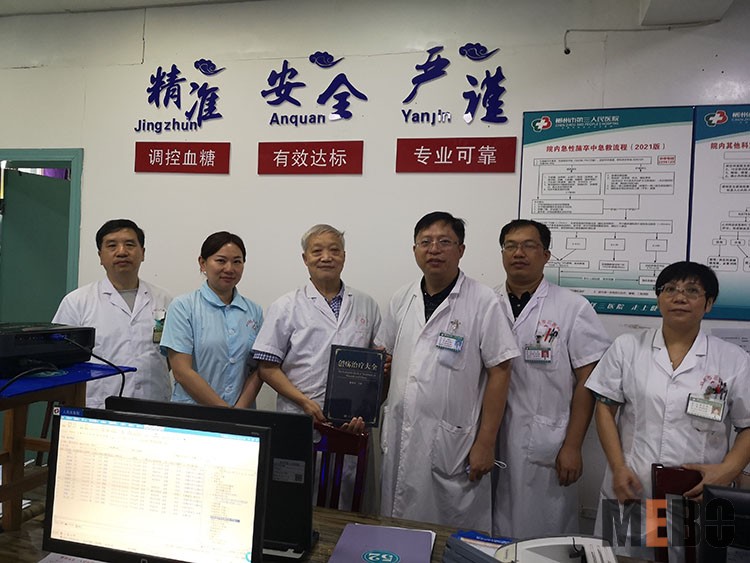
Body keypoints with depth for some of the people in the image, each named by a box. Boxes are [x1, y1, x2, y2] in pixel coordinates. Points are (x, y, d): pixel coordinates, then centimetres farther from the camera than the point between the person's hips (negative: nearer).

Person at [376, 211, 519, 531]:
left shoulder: (482, 302, -9)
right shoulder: (401, 299, 6)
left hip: (453, 444, -4)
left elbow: (499, 373, -8)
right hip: (400, 437, 5)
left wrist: (486, 443, -10)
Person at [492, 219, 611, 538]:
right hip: (492, 443, 3)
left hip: (546, 449, -2)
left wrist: (572, 447, -7)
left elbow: (586, 382, -4)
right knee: (492, 537, 13)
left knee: (546, 538, 8)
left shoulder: (573, 309, -3)